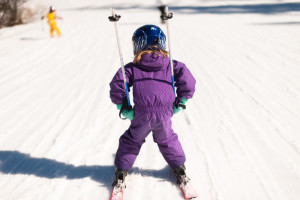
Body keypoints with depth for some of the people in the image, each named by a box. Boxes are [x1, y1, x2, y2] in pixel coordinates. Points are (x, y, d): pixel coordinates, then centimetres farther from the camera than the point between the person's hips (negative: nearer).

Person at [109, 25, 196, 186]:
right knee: (167, 140, 28)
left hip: (141, 115, -1)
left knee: (132, 140, 23)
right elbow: (187, 79, 0)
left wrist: (123, 107, 4)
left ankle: (121, 169, 26)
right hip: (165, 114, 2)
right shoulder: (170, 65, 10)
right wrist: (180, 103, 8)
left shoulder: (133, 67, 6)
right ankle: (179, 168, 36)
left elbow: (117, 84, -3)